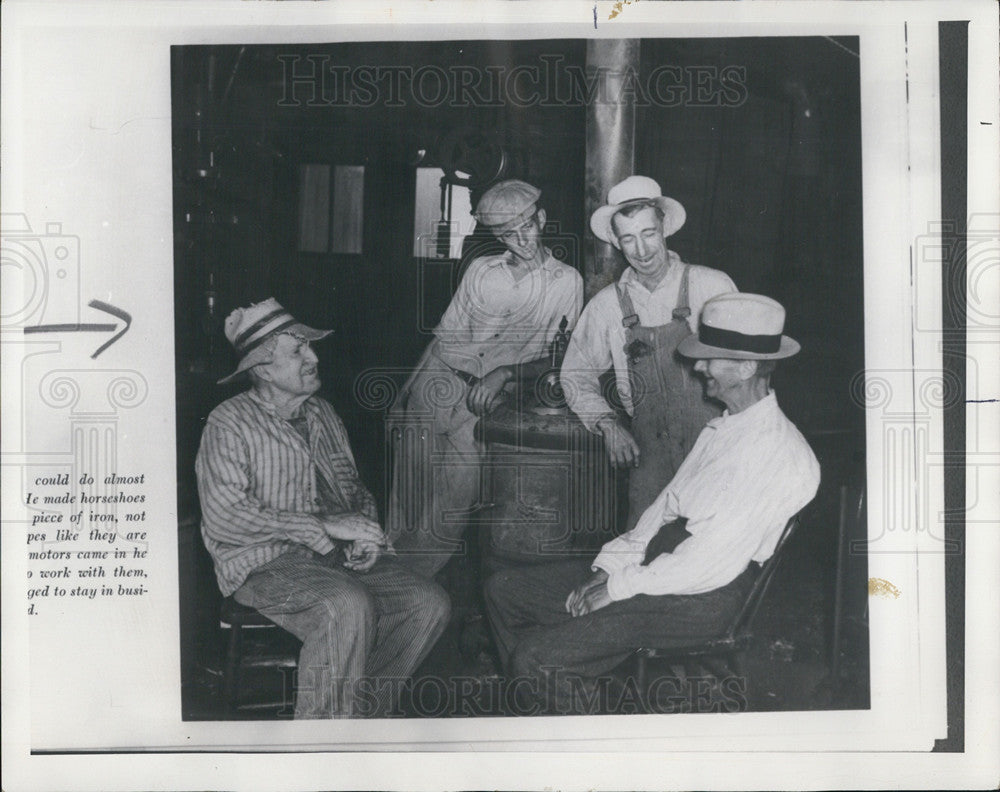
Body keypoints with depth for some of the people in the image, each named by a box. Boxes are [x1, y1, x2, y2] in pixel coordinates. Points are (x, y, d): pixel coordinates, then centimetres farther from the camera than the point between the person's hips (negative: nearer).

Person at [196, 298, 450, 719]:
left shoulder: (322, 413, 18)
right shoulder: (230, 423, -5)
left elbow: (356, 487, 25)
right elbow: (224, 517, -17)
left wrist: (365, 532, 1)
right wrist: (324, 525, -19)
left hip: (339, 556, 7)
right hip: (266, 563, -7)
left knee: (429, 603, -15)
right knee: (349, 606, -34)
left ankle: (362, 709, -2)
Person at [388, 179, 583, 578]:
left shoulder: (566, 281, 5)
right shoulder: (481, 271, 13)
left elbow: (557, 358, 3)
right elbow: (446, 335, 16)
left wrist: (504, 373, -12)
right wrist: (405, 392, 12)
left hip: (486, 401, -3)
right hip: (439, 381, 3)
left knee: (455, 504, -11)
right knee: (408, 494, 1)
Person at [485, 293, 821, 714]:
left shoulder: (781, 454, -17)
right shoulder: (722, 427, 14)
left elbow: (707, 564, -21)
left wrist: (617, 587, -14)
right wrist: (608, 566, 0)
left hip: (698, 599, -10)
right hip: (651, 567, 10)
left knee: (534, 655, -19)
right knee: (503, 589, 6)